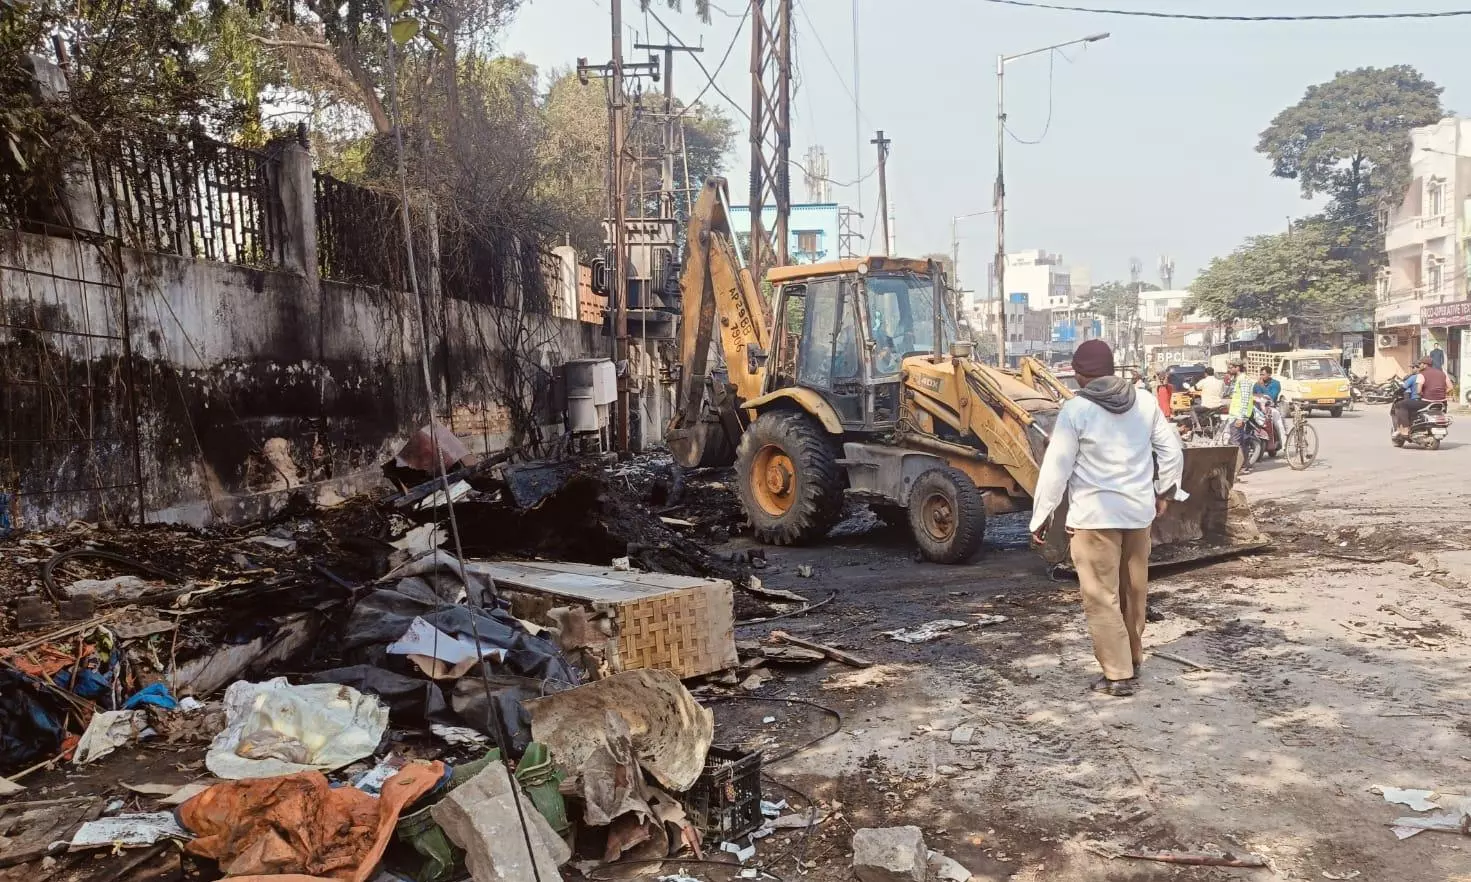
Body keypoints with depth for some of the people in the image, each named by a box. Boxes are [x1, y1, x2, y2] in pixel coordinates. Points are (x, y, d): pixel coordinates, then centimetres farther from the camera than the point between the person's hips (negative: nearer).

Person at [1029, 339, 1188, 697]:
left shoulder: (1076, 409, -13)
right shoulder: (1144, 402, 4)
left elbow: (1056, 467, -12)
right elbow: (1171, 450, 11)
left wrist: (1041, 515, -3)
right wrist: (1165, 491, 26)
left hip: (1096, 514, -6)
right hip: (1138, 510, 6)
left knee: (1101, 597, 1)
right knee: (1134, 591, 18)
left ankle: (1119, 674, 2)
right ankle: (1132, 661, 32)